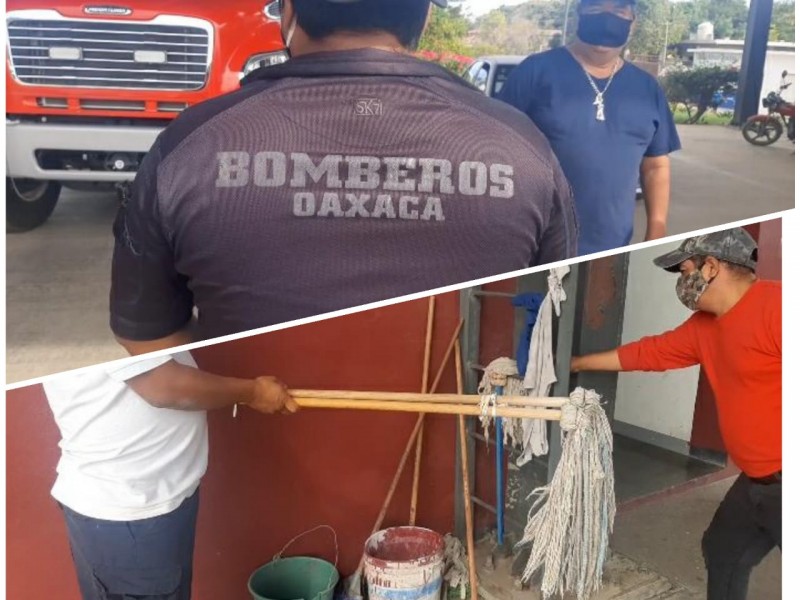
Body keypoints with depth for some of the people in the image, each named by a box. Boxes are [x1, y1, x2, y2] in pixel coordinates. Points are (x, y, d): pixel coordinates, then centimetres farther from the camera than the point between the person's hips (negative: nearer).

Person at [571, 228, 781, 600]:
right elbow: (646, 353, 18)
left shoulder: (774, 305, -19)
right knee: (721, 552, 23)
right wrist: (576, 363, 24)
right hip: (757, 482, 9)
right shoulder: (704, 326, 10)